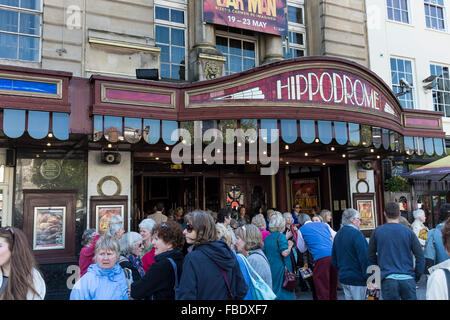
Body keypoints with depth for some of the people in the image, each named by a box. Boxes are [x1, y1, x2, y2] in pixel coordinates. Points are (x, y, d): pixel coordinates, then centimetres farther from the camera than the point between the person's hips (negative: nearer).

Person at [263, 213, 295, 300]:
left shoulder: (267, 238, 9)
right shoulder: (281, 236, -13)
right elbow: (285, 253, -21)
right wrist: (290, 245, -1)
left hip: (270, 268, 7)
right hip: (281, 269, -7)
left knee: (272, 291, 14)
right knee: (284, 291, 0)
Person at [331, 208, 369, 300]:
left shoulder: (338, 234, 10)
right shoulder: (356, 233, -15)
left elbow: (333, 259, 15)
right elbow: (364, 258, -19)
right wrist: (369, 277, -13)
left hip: (343, 277, 8)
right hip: (357, 279, -8)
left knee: (348, 297, 15)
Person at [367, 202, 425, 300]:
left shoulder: (377, 232, -1)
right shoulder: (408, 231, -1)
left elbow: (370, 255, 6)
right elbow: (420, 256, -1)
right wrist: (417, 275, 10)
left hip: (387, 279, 0)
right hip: (407, 279, 1)